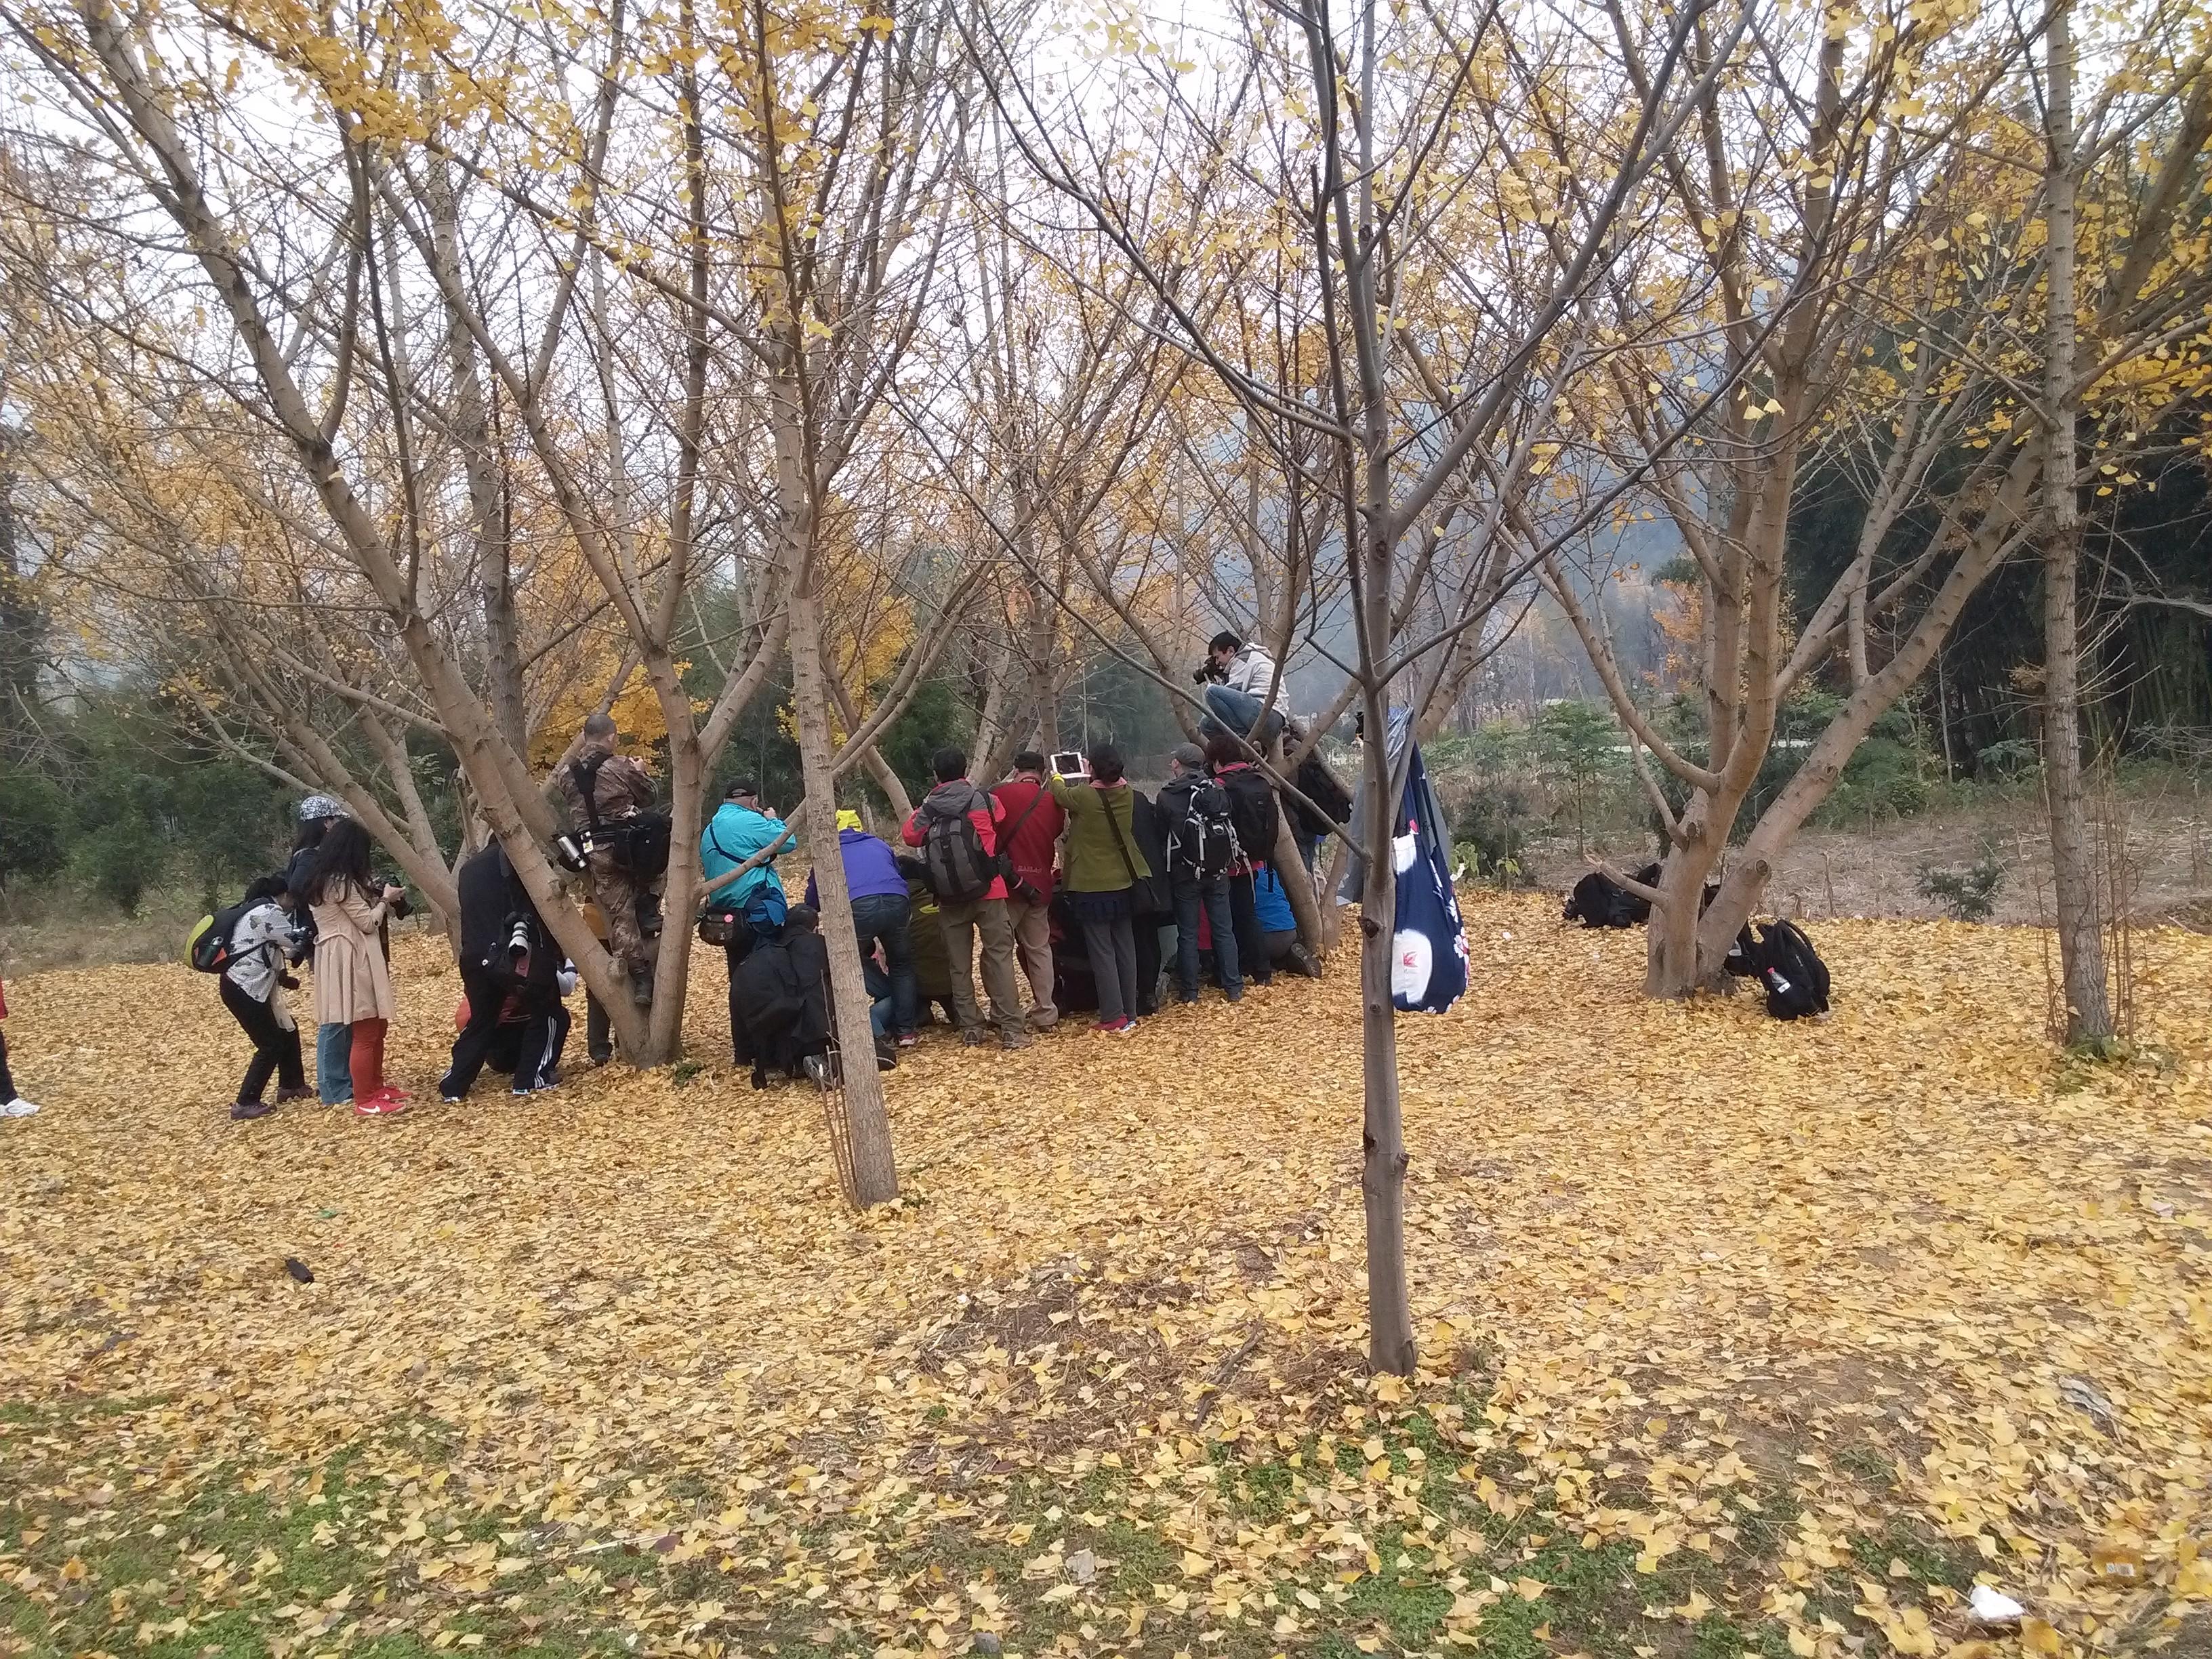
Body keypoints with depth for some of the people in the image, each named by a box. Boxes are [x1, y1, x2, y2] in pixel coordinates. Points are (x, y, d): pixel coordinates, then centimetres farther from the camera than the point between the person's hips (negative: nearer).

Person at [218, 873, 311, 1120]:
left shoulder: (260, 909, 18)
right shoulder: (269, 912, -16)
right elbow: (295, 941, -14)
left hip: (252, 986, 11)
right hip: (242, 988, -11)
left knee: (287, 1031, 17)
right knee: (271, 1044, -5)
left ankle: (290, 1087, 27)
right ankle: (245, 1104, -1)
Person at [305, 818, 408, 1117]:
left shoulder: (326, 880, 14)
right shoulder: (342, 882, -17)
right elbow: (368, 923, -15)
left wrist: (374, 896, 11)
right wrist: (385, 899, 0)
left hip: (352, 959, 11)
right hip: (352, 961, -11)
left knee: (376, 1025, 19)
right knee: (365, 1032, -4)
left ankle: (375, 1086, 29)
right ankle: (365, 1102, 2)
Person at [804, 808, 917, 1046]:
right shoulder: (880, 846, 32)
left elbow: (812, 902, 28)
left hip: (858, 908, -2)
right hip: (896, 903, 3)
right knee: (902, 967, 22)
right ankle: (905, 1032, 19)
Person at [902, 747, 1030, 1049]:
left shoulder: (927, 808, -2)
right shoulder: (981, 800, -2)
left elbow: (909, 836, 11)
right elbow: (999, 818, 17)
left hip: (949, 898, 2)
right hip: (987, 891, -2)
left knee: (960, 965, 10)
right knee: (999, 958, -1)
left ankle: (970, 1029, 13)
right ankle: (1012, 1029, -6)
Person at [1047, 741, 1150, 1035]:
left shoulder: (1084, 796, -18)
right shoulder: (1127, 793, -5)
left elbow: (1060, 793, 4)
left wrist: (1057, 777, 26)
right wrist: (1091, 779, 35)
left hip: (1092, 887, -5)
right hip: (1123, 883, 6)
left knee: (1102, 952, -2)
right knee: (1125, 949, 11)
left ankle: (1114, 1019, -3)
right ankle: (1130, 1014, 17)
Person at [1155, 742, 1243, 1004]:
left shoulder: (1167, 796, -9)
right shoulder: (1218, 790, 2)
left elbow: (1162, 833, -2)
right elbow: (1230, 827, 5)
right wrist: (1230, 860, 13)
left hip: (1185, 872, -3)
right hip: (1219, 871, 3)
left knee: (1188, 933, 6)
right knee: (1224, 929, 9)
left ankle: (1189, 991, 10)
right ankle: (1234, 987, 11)